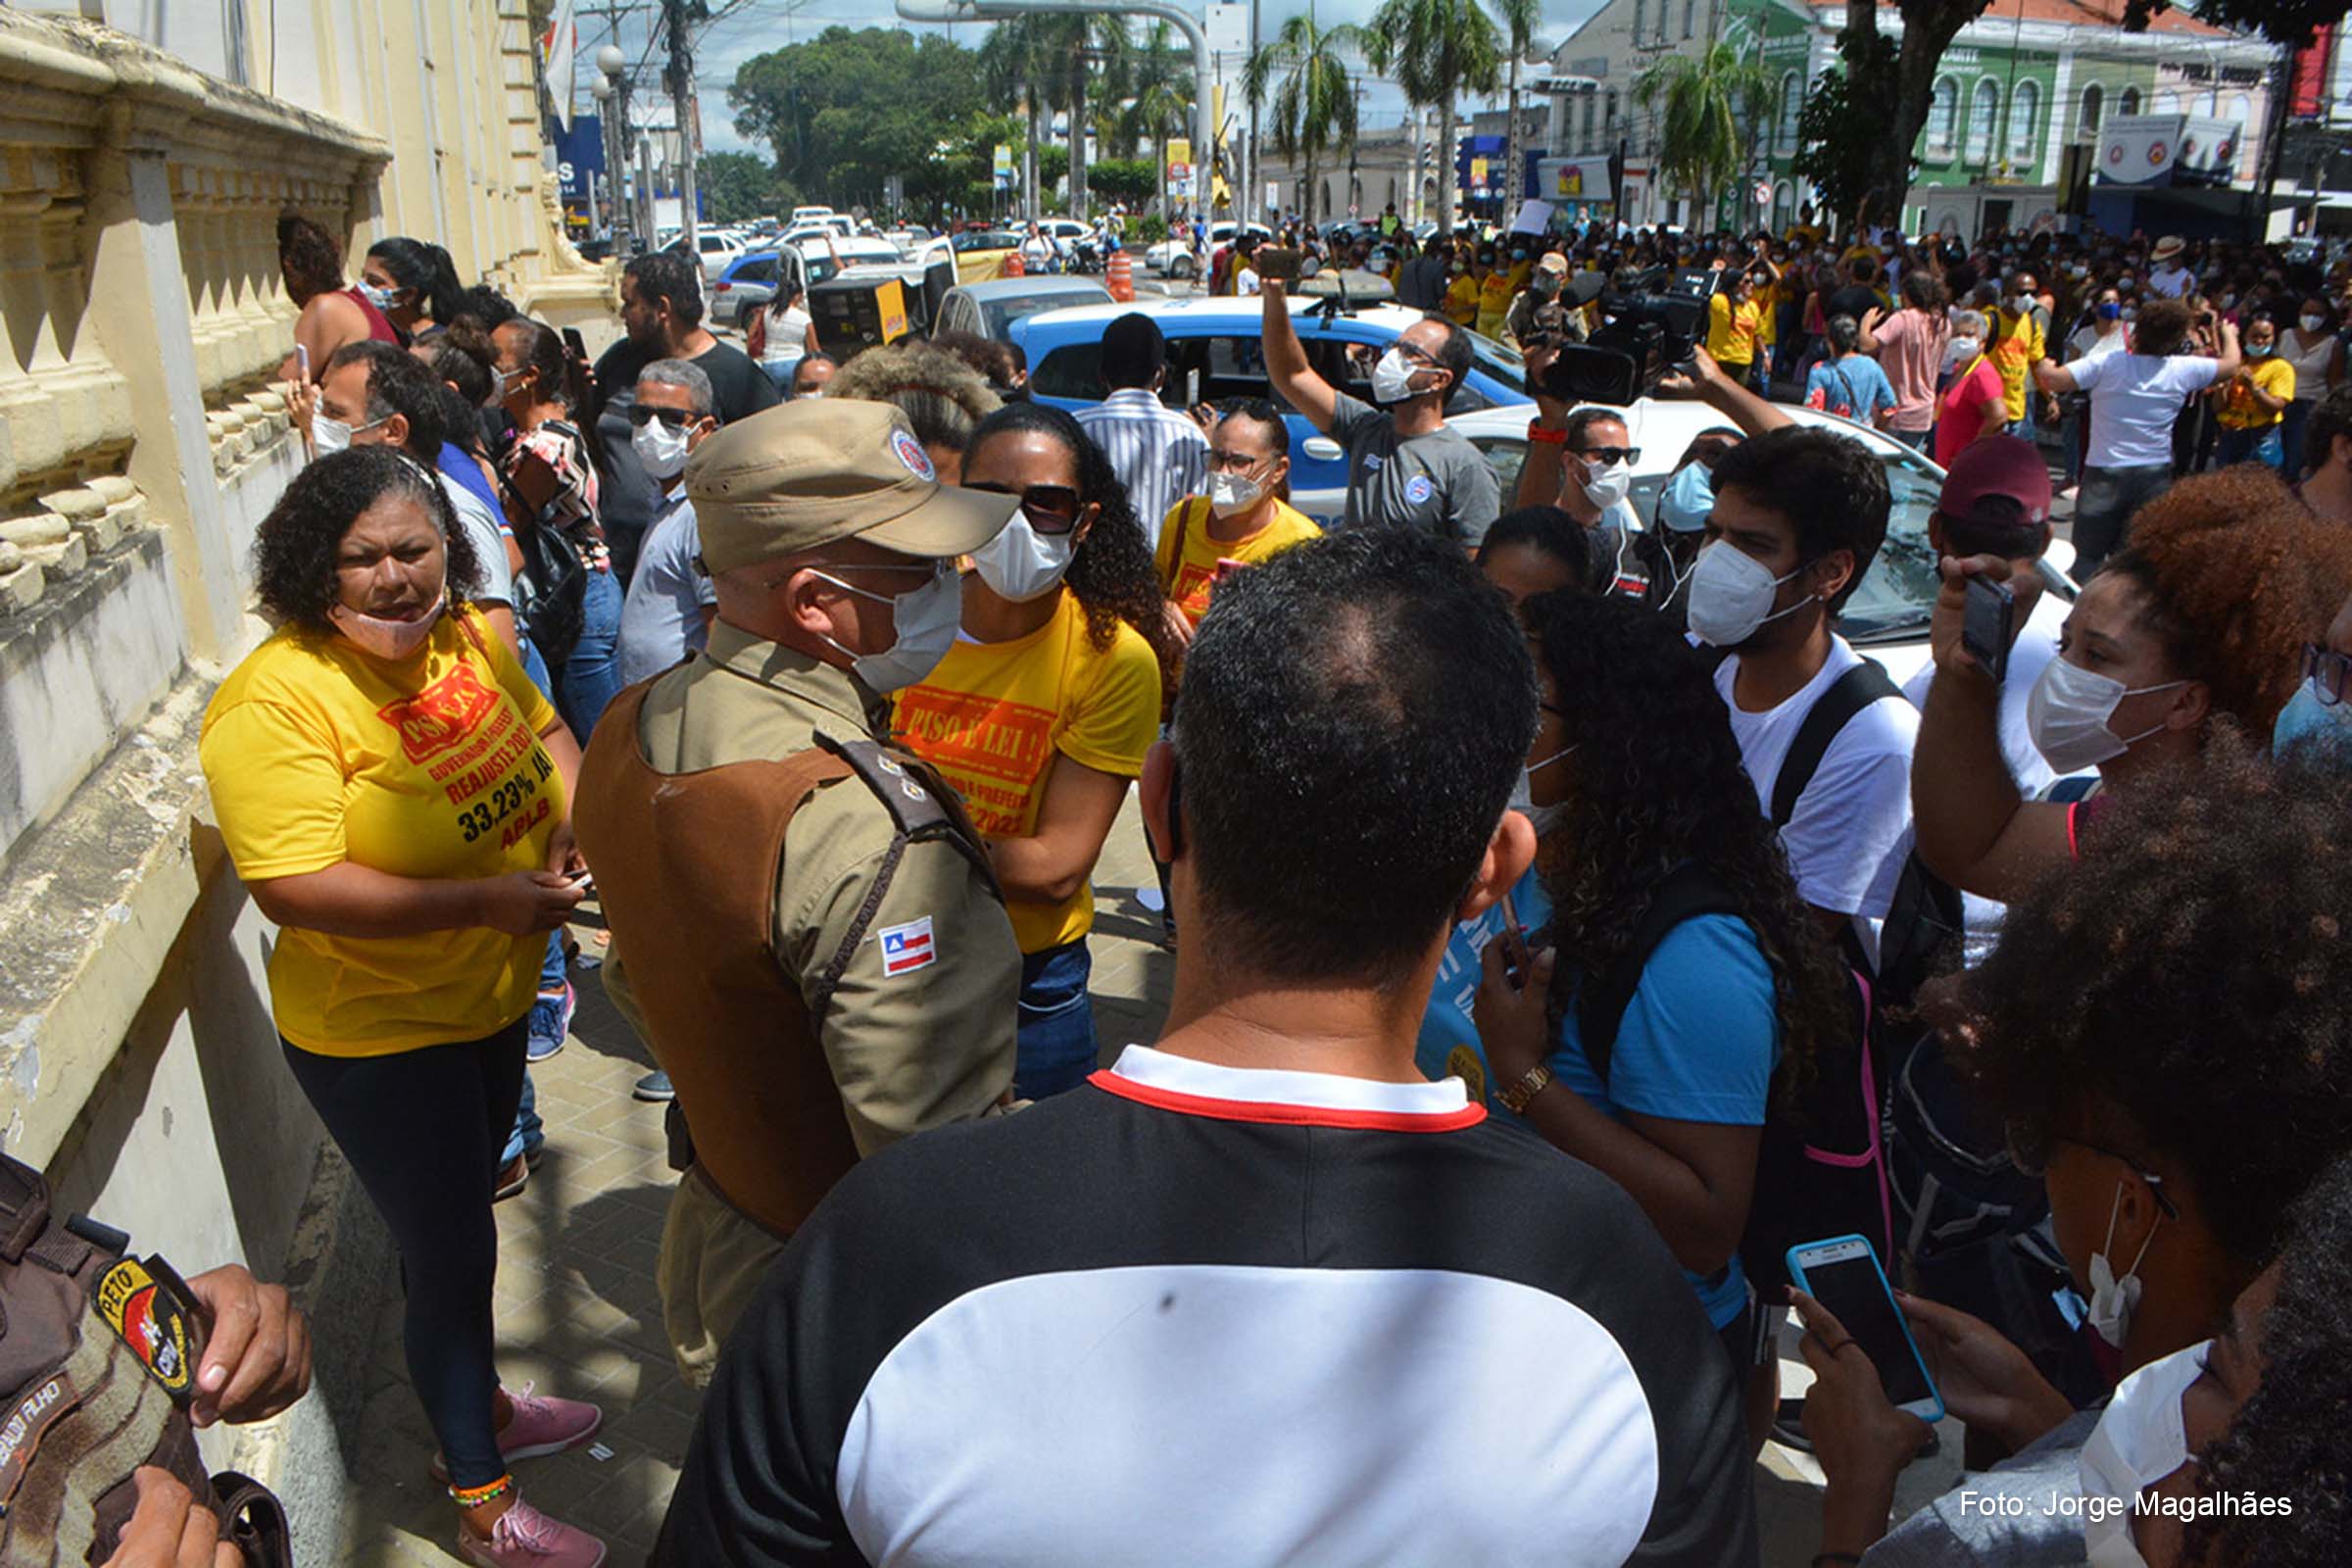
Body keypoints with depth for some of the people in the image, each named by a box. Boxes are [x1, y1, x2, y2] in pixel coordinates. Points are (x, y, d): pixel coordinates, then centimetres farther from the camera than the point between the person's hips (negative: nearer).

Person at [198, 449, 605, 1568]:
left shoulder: (470, 638, -3)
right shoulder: (277, 701, -24)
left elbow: (542, 729, 14)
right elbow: (293, 887, -29)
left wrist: (573, 819, -6)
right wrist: (483, 899, -32)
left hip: (493, 1001, 7)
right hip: (378, 1035, -7)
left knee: (460, 1225, 26)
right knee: (451, 1254, 8)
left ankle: (479, 1407, 51)